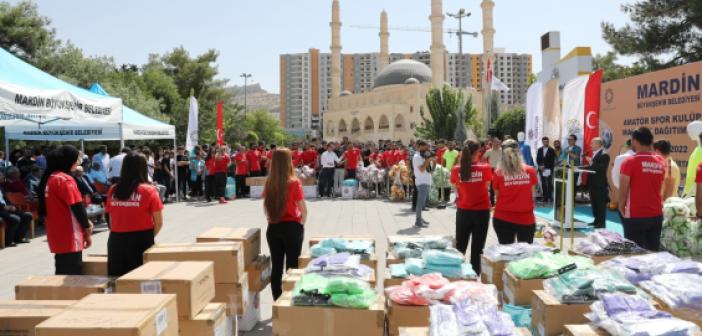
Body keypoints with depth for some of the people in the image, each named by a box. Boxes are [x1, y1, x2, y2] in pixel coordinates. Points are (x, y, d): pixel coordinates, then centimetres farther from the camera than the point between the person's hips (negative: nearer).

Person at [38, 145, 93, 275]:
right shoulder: (65, 180, -16)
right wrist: (87, 230, -4)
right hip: (69, 238, -9)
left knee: (63, 273, 16)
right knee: (73, 275, -3)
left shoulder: (49, 178, 11)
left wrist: (85, 222, 10)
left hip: (57, 236, 9)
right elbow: (77, 207, -17)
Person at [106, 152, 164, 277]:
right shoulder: (149, 190, -7)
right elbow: (159, 223, -3)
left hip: (115, 240, 4)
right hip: (141, 241, -3)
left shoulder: (113, 190, 2)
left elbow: (111, 221, 6)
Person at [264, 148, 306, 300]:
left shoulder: (268, 183, -1)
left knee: (276, 267, 12)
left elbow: (266, 207, 6)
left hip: (273, 228, 4)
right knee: (292, 266, 7)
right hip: (291, 227, -4)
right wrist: (302, 224, 6)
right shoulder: (294, 183, -14)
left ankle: (277, 302, 21)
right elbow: (303, 209, -10)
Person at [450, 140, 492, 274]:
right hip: (482, 212, -1)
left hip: (463, 211, 1)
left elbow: (455, 187, 3)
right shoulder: (485, 168, -11)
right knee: (477, 248, 9)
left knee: (460, 247, 15)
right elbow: (487, 186, 2)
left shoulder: (456, 170, -9)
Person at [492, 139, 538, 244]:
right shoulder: (530, 171, -4)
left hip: (503, 218, -1)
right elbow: (532, 194, 4)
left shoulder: (498, 173, -9)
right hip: (526, 219, 1)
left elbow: (497, 196, -1)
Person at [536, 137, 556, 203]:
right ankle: (545, 197, 5)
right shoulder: (539, 150, 13)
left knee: (549, 183, -5)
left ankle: (550, 197, -3)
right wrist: (540, 166, -6)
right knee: (543, 183, 3)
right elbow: (537, 159, 10)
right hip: (541, 169, 3)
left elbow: (552, 161, -5)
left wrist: (545, 166, -11)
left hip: (549, 169, -3)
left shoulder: (551, 150, 1)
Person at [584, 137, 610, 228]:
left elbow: (602, 168, -24)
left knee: (601, 204, -2)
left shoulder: (604, 155, -12)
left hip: (600, 185, -9)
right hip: (593, 184, 9)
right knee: (594, 203, 14)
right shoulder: (594, 154, 16)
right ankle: (597, 220, 23)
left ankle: (602, 222, 4)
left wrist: (591, 163, -27)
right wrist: (587, 165, 6)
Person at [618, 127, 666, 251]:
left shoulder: (630, 161, -12)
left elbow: (623, 189, -11)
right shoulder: (661, 162, 6)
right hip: (656, 215, 5)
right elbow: (660, 188, 11)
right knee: (653, 252, 11)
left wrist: (621, 207, 2)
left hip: (635, 215, -5)